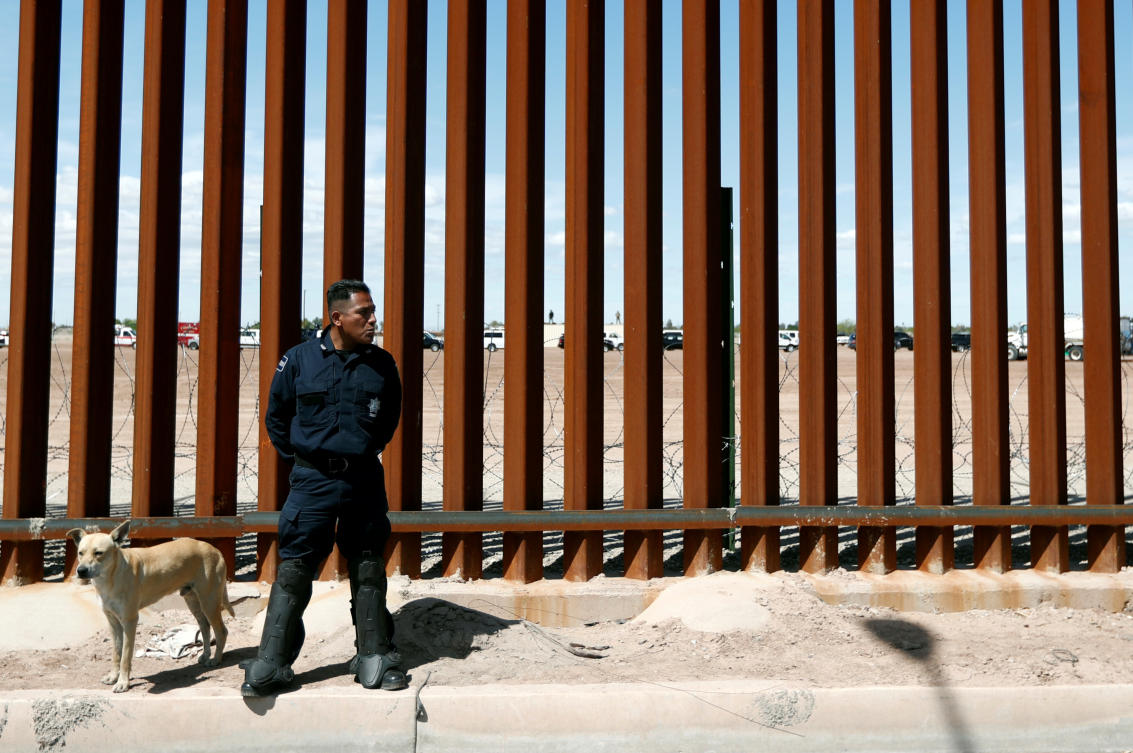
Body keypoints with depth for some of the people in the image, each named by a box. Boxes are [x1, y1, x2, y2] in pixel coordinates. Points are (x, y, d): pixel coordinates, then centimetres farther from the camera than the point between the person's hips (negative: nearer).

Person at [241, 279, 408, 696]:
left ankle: (375, 659, 19)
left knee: (368, 571, 8)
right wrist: (298, 458, 10)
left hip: (364, 482, 2)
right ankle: (270, 665, 8)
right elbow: (276, 415, 10)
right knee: (293, 571, 0)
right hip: (312, 482, -2)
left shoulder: (382, 364, 2)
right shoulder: (299, 359, -3)